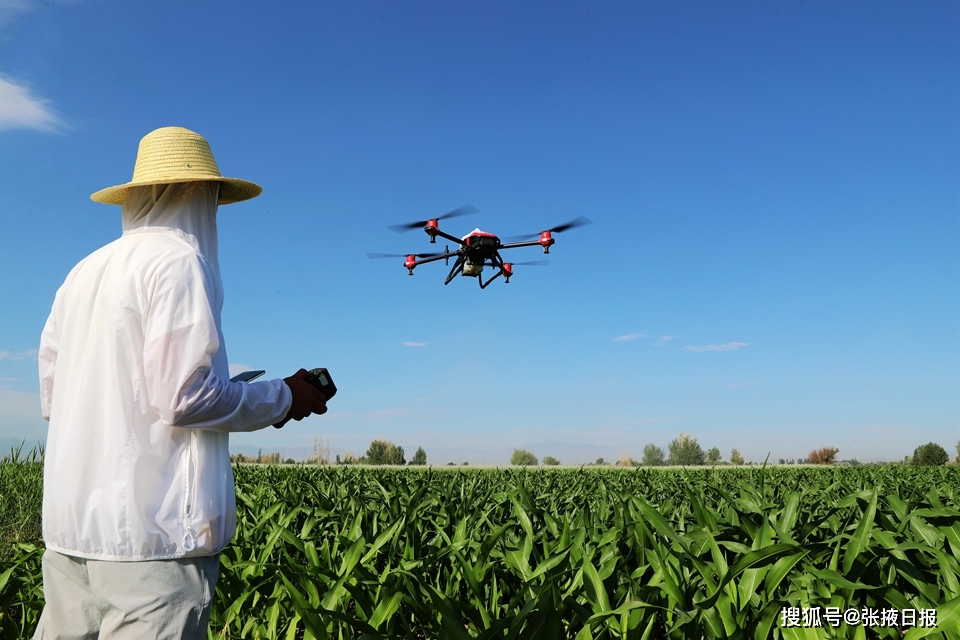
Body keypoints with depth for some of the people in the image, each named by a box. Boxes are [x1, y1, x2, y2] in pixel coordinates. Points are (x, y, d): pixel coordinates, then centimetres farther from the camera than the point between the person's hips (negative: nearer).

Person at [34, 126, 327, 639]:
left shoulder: (82, 272, 16)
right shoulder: (179, 259, -7)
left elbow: (52, 397, 17)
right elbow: (185, 396, -16)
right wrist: (284, 398, -3)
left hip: (70, 523, 8)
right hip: (150, 526, -8)